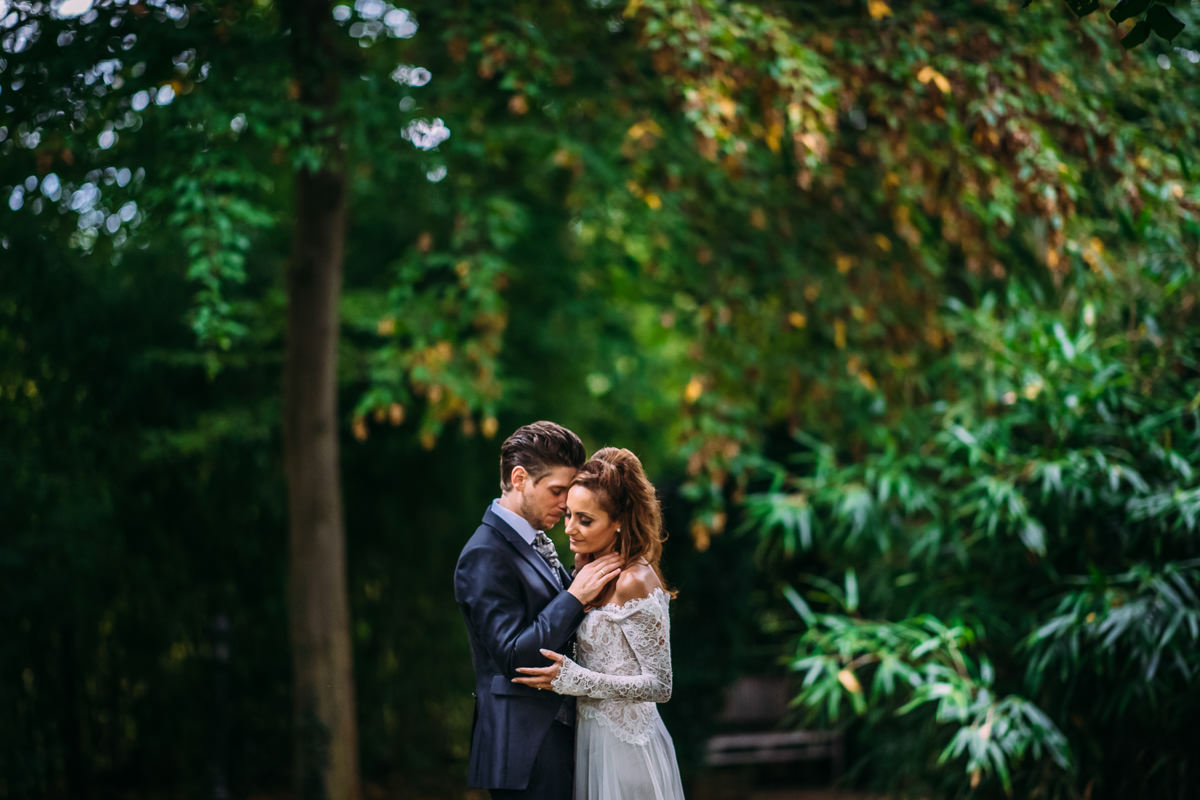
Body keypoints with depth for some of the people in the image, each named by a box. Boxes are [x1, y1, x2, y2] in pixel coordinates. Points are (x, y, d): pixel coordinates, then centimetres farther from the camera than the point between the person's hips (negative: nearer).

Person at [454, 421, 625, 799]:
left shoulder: (534, 542, 12)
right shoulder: (485, 556, -17)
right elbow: (512, 655, -23)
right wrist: (575, 596, -21)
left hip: (553, 735, 9)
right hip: (524, 744, -9)